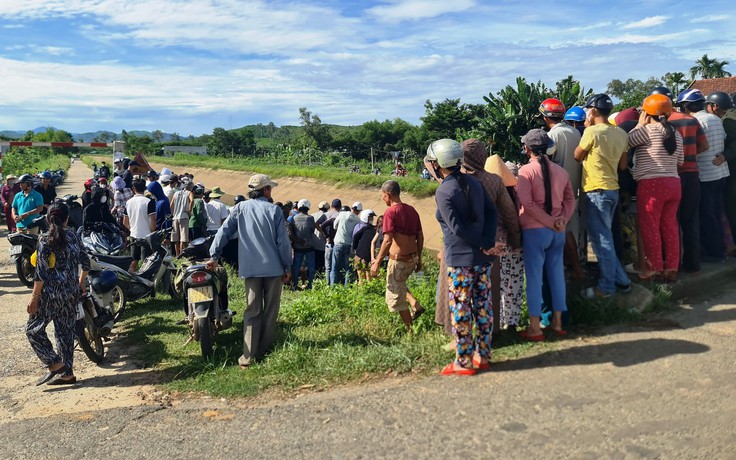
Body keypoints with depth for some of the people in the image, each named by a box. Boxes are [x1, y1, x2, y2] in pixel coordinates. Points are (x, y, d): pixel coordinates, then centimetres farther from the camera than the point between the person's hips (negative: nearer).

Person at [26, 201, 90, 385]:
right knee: (66, 331, 13)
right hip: (71, 293, 6)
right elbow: (85, 262, 10)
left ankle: (55, 364, 3)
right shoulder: (73, 236, 2)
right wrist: (81, 283, 26)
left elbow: (41, 273, -15)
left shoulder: (45, 240, -13)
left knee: (33, 329, 10)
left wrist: (34, 298, -10)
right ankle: (67, 373, 18)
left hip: (50, 294, -5)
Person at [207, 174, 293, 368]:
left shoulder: (240, 208, 3)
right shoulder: (274, 210, -4)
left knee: (253, 311, 6)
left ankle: (248, 355, 0)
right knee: (270, 310, 10)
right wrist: (287, 267, 4)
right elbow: (283, 242, -5)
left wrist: (214, 256, 8)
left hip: (251, 268, 2)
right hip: (273, 267, -2)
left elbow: (224, 232, 0)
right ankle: (265, 350, 15)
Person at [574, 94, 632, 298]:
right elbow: (623, 165, 12)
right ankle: (621, 280, 22)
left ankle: (607, 286, 6)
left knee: (601, 239, -1)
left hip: (597, 191, -8)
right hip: (613, 189, 8)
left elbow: (577, 156, 0)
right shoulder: (621, 134, 8)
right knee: (605, 237, 18)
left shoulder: (592, 131, -14)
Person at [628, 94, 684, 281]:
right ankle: (672, 267, 18)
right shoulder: (676, 134, 13)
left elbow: (626, 141, -1)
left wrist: (640, 125, 8)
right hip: (673, 183, 7)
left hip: (651, 184, -7)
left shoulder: (648, 130, -10)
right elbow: (680, 161, 17)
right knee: (669, 225, 12)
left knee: (649, 225, 2)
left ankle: (654, 267, 8)